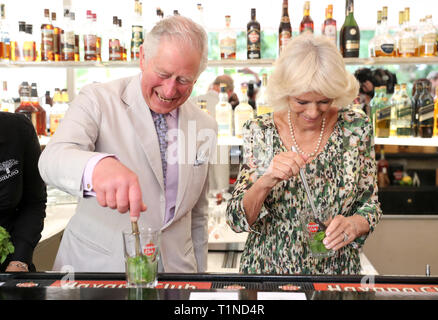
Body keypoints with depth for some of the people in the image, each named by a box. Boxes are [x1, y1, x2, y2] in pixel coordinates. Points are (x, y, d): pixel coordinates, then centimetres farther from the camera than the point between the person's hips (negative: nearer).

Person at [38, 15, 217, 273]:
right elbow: (52, 159, -21)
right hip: (96, 267, -2)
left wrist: (200, 274, 16)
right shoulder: (98, 100, -5)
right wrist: (97, 166, -42)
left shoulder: (205, 126, 8)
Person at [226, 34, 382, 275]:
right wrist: (265, 183, -28)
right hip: (267, 268, 0)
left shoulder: (356, 127, -10)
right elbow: (236, 220, -10)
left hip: (336, 269, 1)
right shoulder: (260, 132, -12)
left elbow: (369, 204, 1)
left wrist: (355, 224, -20)